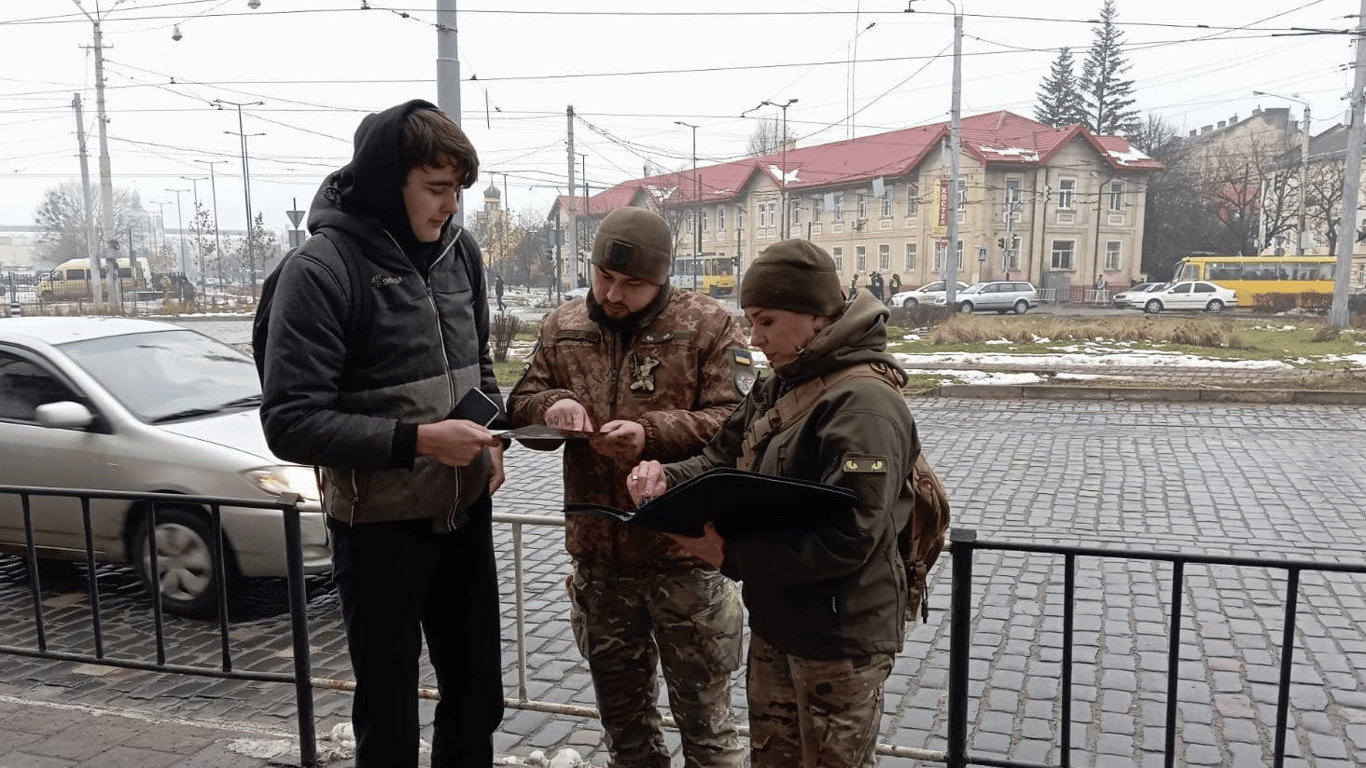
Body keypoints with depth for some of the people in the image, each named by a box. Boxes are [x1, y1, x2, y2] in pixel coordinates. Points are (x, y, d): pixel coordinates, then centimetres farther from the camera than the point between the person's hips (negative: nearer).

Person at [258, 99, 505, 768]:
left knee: (479, 699, 18)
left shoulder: (459, 251, 2)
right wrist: (417, 440, -26)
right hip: (380, 527, -5)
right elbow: (290, 422, -19)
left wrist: (492, 435, -1)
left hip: (466, 513, 5)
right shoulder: (321, 269, -16)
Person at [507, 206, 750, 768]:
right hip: (596, 552, 5)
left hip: (684, 550, -4)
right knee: (620, 705, 23)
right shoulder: (562, 326, 7)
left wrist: (653, 433, -25)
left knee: (703, 709, 9)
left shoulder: (708, 325, -7)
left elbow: (734, 422, -13)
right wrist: (551, 405, -12)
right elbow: (520, 404, 12)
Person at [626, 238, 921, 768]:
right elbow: (722, 461, 9)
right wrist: (668, 481, -12)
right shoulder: (775, 389, 8)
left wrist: (732, 554, -27)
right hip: (774, 625, 9)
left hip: (840, 638, -9)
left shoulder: (864, 403, -23)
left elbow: (849, 539, -29)